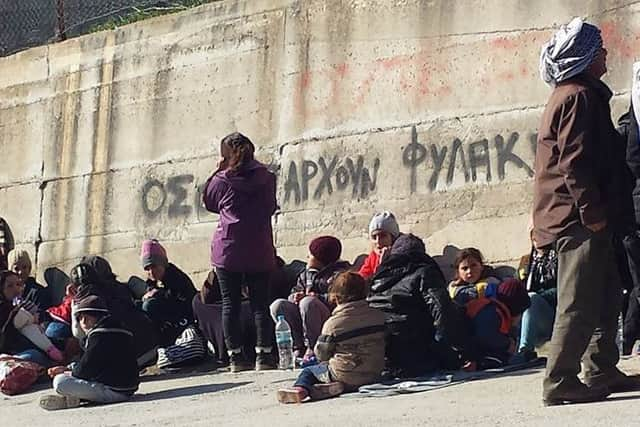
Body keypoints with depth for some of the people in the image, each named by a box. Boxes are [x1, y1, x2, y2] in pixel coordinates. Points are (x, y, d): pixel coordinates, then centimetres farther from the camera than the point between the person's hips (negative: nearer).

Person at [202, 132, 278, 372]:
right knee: (260, 303, 5)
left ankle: (235, 356, 1)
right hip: (259, 251, 1)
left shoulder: (221, 181, -3)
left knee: (230, 304, 3)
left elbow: (208, 203, 15)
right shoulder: (266, 178, 1)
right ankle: (264, 355, 0)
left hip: (227, 249, -1)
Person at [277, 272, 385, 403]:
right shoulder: (379, 316, -1)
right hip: (375, 374, 4)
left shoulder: (333, 323, -10)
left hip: (345, 376, -4)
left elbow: (321, 353, -2)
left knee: (308, 371, 17)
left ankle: (301, 388, -15)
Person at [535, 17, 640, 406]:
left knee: (606, 297, 15)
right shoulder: (579, 97, -12)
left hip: (582, 218, 11)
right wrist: (593, 212, -21)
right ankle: (560, 382, -8)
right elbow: (575, 161, -21)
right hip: (579, 219, -11)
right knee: (579, 303, -10)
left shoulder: (579, 95, 22)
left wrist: (598, 212, 23)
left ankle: (602, 372, 21)